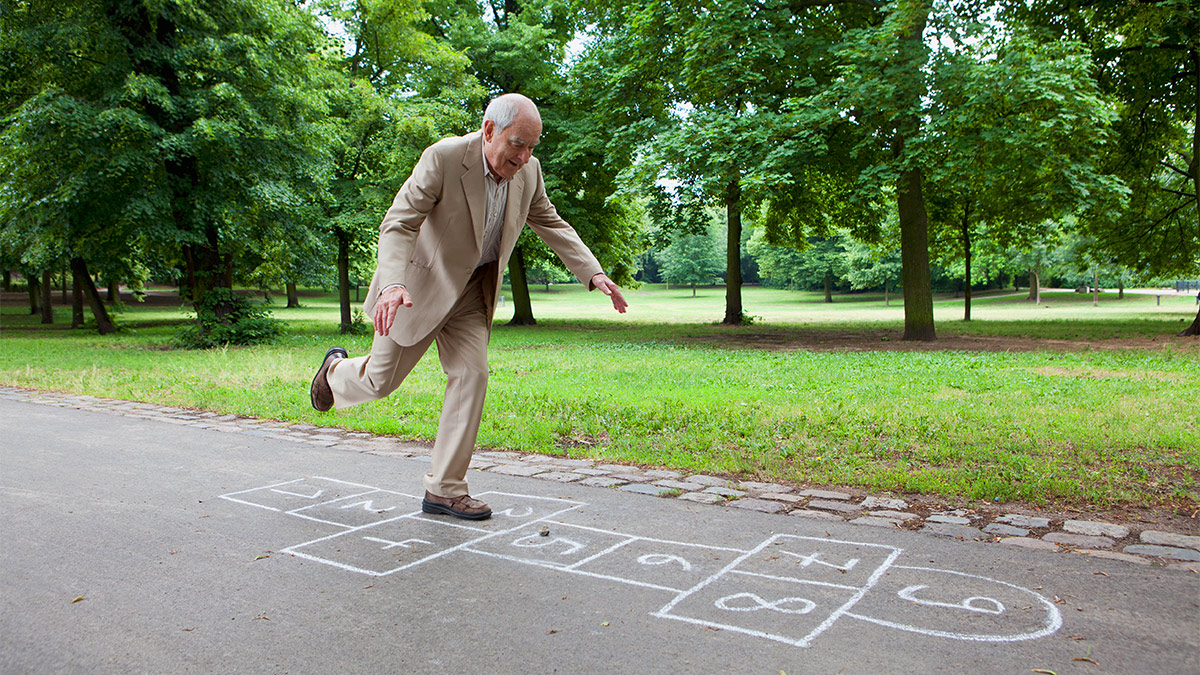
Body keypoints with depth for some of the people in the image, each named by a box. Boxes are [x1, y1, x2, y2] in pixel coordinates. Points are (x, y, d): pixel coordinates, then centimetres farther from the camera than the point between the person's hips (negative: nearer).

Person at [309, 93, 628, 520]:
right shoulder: (443, 158, -27)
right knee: (382, 380, 6)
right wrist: (392, 284, -46)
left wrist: (594, 274, -9)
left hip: (473, 291, 5)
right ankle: (338, 370, 44)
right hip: (421, 284, -4)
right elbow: (398, 225, -29)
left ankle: (445, 489, 2)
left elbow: (551, 225, 3)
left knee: (471, 374, -7)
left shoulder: (528, 171, -9)